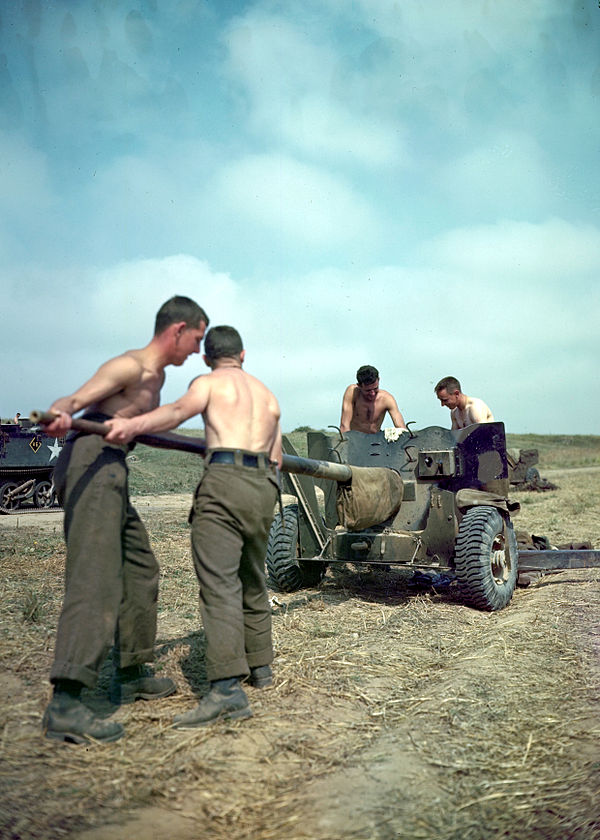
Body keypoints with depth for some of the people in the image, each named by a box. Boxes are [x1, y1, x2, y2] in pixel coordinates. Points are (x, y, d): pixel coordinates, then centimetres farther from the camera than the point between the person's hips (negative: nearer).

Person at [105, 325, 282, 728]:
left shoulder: (209, 382, 9)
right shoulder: (268, 395, 28)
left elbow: (179, 410, -14)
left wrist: (134, 425, -28)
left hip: (225, 481, -6)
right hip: (264, 487, 7)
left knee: (219, 585, -12)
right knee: (253, 581, 20)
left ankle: (227, 687, -21)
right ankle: (260, 665, 31)